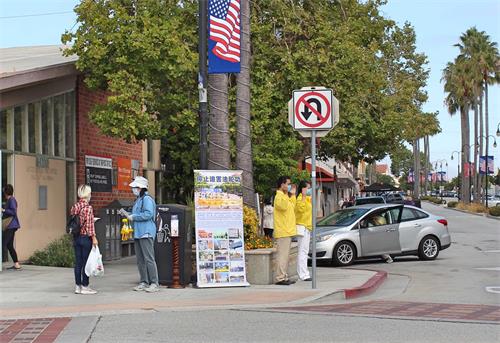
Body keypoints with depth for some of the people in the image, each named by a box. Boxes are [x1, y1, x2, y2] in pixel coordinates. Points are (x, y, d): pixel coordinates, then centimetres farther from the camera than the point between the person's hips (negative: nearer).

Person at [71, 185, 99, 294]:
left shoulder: (74, 207, 7)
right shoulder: (88, 207, -13)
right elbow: (89, 224, -17)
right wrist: (93, 237, -12)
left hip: (76, 238, 7)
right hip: (86, 237, -7)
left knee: (78, 263, 10)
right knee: (86, 262, 0)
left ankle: (78, 286, 14)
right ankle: (85, 286, 3)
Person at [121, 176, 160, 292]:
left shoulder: (147, 199, -11)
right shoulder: (138, 200, 20)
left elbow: (148, 214, -23)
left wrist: (133, 217, -15)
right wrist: (126, 214, 15)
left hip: (146, 233, -10)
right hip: (137, 234, 10)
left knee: (149, 259, -10)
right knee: (140, 260, 10)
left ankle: (154, 283, -8)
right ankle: (144, 282, 16)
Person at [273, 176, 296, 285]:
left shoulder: (285, 196, 20)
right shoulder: (279, 196, -12)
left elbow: (292, 207, 25)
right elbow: (283, 206, -30)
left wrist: (292, 195, 23)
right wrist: (286, 194, -24)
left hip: (287, 231, 10)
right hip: (282, 232, -10)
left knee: (285, 255, 12)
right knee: (283, 254, -11)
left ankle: (284, 277, 16)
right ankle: (280, 278, -12)